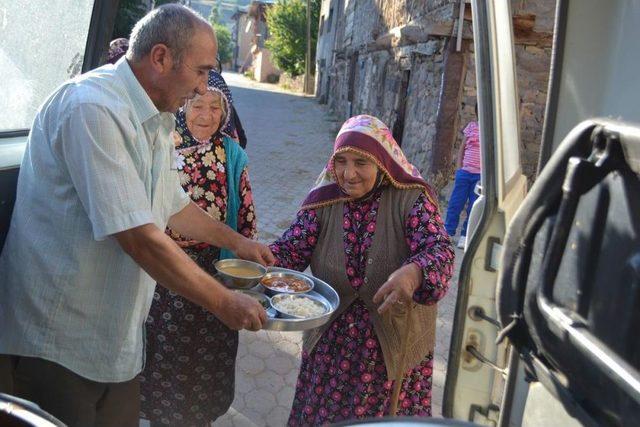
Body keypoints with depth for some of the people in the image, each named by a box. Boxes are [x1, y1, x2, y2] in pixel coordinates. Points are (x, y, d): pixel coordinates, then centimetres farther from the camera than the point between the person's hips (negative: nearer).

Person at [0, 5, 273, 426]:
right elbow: (138, 237, -27)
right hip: (56, 342, -8)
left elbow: (172, 204, 21)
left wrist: (235, 240, 20)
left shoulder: (155, 121, 7)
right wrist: (223, 302, -19)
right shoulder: (93, 108, -23)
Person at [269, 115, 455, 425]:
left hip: (395, 344, -2)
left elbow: (439, 251, -24)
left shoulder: (411, 199, -12)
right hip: (331, 341, 3)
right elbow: (290, 249, -9)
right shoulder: (323, 202, -4)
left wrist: (413, 273, -47)